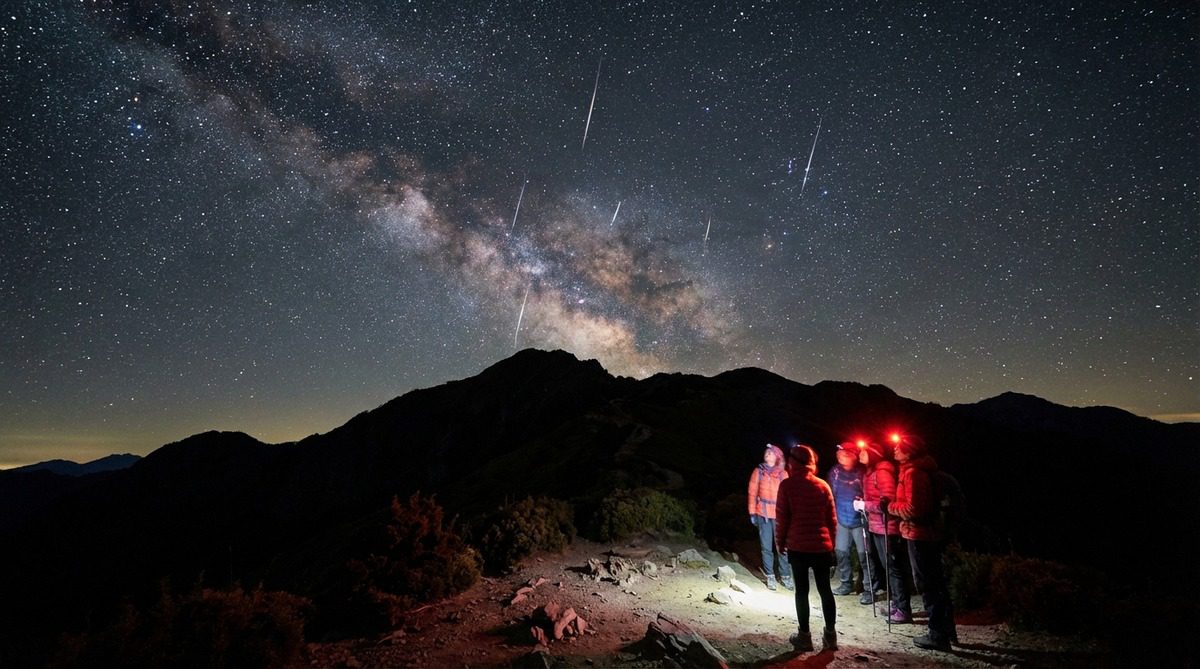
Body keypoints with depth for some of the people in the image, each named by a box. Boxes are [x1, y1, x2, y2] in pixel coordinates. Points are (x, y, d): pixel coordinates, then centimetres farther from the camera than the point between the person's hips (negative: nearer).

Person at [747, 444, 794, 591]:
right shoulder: (758, 472, 4)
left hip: (780, 515, 0)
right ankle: (770, 577, 13)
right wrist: (752, 513, 1)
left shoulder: (783, 474, 5)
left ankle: (785, 576, 14)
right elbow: (752, 493, 4)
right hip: (763, 514, 0)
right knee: (766, 546, 3)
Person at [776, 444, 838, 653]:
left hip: (797, 546, -3)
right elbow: (832, 519, 7)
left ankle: (804, 636, 9)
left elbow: (782, 517, -7)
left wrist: (780, 541, 5)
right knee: (825, 589, 12)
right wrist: (830, 541, 19)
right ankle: (830, 634, 16)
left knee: (801, 590, 6)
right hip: (822, 546, 3)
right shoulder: (823, 485, 2)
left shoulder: (787, 485, -8)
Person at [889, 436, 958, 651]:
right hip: (930, 534, 10)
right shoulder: (921, 470, 11)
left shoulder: (912, 472, -20)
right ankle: (947, 629, 30)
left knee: (927, 585, 0)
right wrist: (895, 505, 9)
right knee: (937, 582, 18)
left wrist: (890, 507, -9)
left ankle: (938, 635, 9)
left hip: (918, 535, -10)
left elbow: (912, 509, -23)